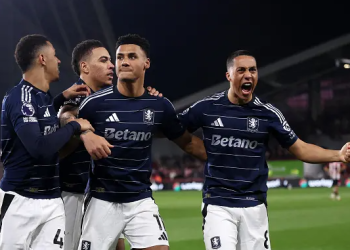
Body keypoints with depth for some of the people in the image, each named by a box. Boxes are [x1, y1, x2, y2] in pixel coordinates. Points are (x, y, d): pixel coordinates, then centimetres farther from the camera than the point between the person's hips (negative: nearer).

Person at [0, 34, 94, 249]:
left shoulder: (43, 96, 10)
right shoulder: (19, 98, -17)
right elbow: (40, 148, -28)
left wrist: (62, 98, 18)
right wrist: (74, 126, -16)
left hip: (53, 202, 8)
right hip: (20, 201, -8)